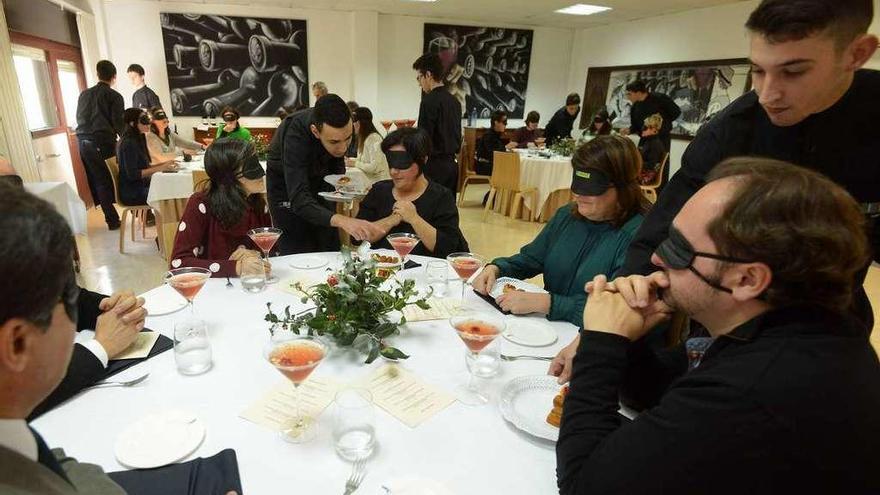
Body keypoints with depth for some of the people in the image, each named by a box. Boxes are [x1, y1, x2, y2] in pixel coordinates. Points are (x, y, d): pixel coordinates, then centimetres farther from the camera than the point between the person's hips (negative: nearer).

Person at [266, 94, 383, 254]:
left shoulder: (340, 125, -22)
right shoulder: (294, 135, -38)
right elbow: (299, 200, -45)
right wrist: (340, 220, -60)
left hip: (320, 179, 5)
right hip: (286, 185, -4)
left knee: (332, 252, 5)